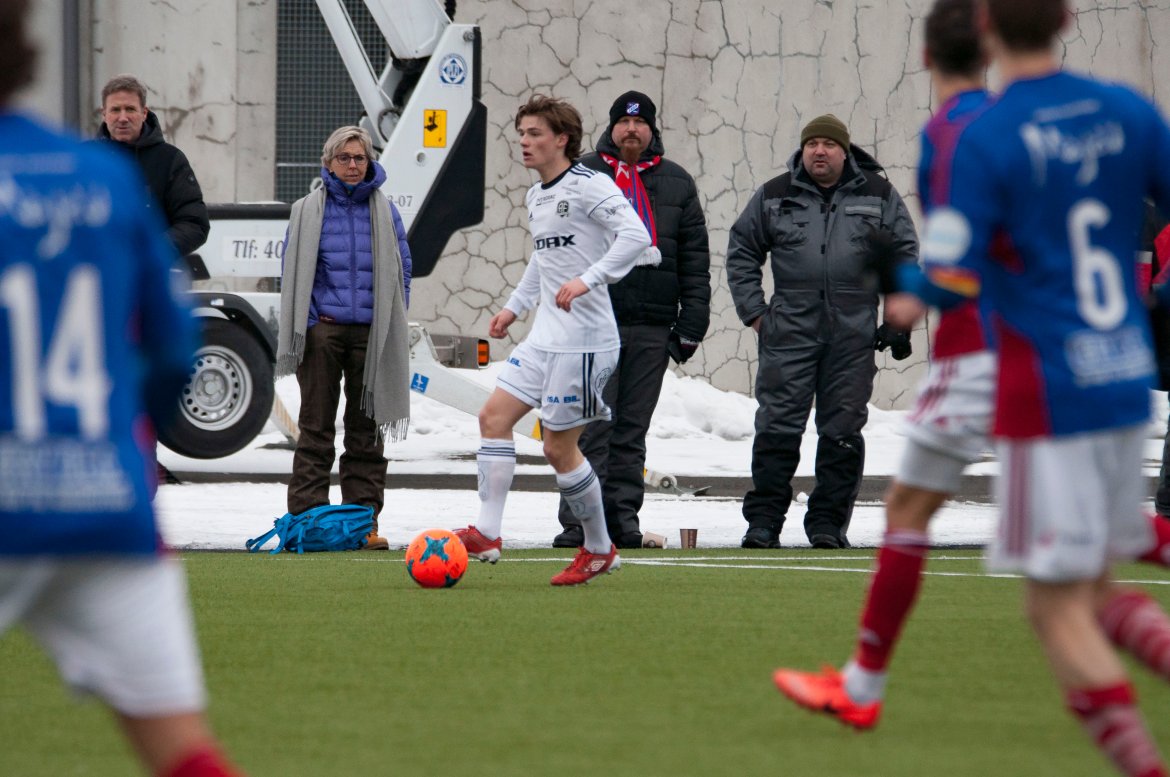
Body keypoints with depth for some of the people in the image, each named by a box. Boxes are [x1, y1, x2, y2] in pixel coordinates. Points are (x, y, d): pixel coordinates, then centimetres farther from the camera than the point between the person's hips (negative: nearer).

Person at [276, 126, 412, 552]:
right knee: (315, 429, -1)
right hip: (322, 331, -2)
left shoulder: (385, 213, 9)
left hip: (369, 333, 2)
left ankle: (365, 521, 7)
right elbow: (292, 272, 6)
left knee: (367, 431, 5)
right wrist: (308, 321, -4)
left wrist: (390, 325, 2)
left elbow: (401, 270, 12)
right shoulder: (307, 211, 4)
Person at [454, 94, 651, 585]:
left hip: (583, 339, -9)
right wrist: (515, 306, 25)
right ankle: (487, 535, -4)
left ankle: (599, 550, 13)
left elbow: (635, 235, -24)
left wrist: (587, 279, -31)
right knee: (494, 417, -2)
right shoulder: (535, 197, 16)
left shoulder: (589, 186, -12)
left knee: (559, 447, -4)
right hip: (545, 337, 9)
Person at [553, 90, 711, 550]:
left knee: (632, 431, 5)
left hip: (652, 330, 2)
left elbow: (695, 262, 13)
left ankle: (623, 519, 8)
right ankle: (579, 521, -8)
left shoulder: (677, 185, 14)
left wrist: (691, 325, 5)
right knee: (591, 428, -7)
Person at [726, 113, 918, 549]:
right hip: (788, 330, 0)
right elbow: (742, 251, 15)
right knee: (777, 427, -4)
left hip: (854, 334, 0)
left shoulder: (879, 197, 7)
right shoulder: (775, 197, 8)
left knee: (842, 431, 2)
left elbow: (905, 256, 13)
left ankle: (828, 523, 8)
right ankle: (763, 521, 0)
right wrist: (753, 310, 6)